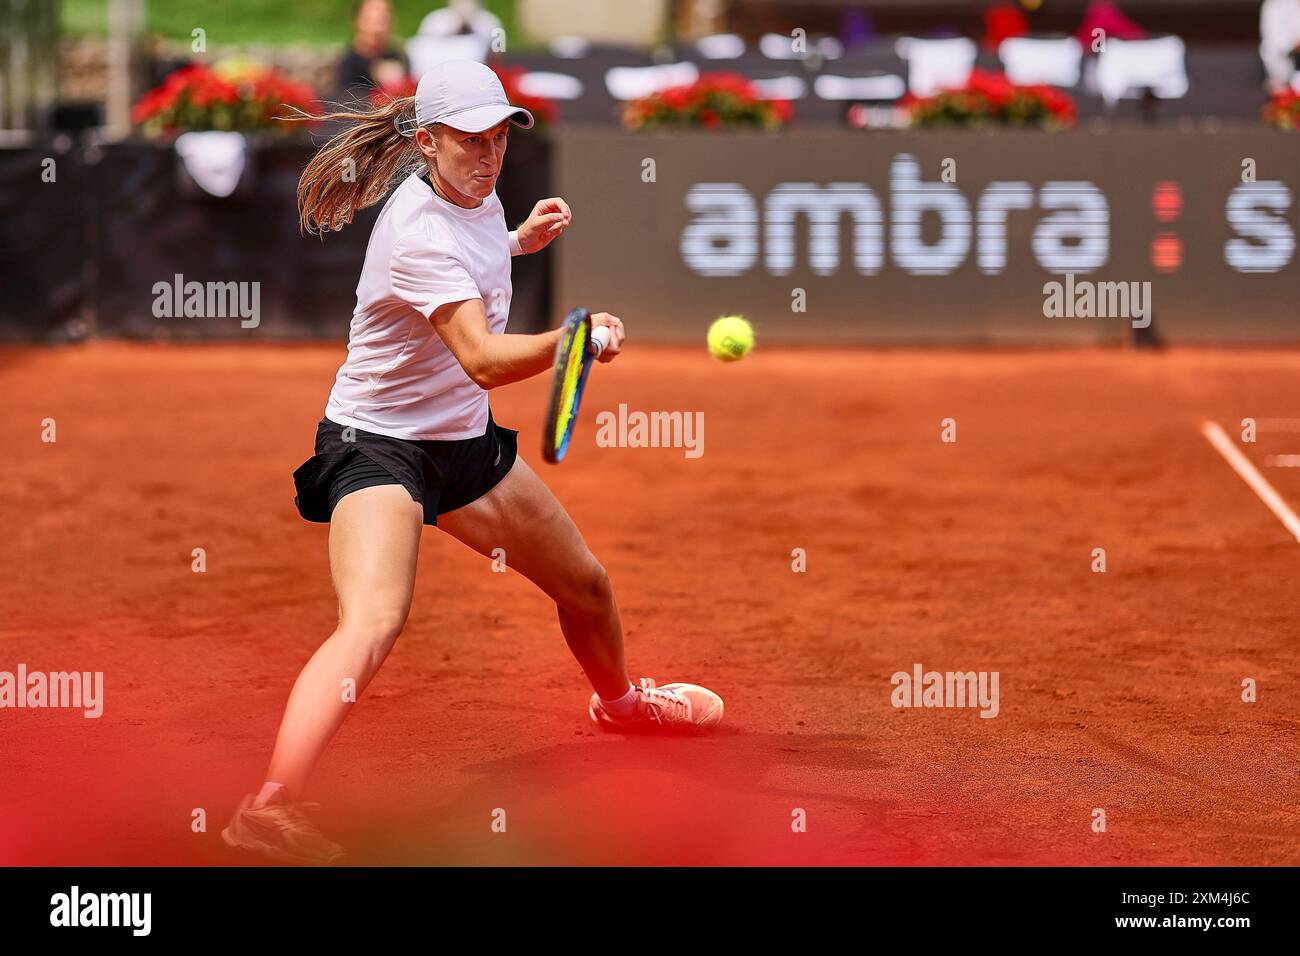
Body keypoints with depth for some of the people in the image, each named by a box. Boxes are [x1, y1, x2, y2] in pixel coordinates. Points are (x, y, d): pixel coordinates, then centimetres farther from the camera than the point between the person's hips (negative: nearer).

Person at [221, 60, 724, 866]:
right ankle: (271, 809, -40)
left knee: (587, 586, 23)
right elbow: (483, 360, -41)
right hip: (379, 443, -9)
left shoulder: (472, 194, 0)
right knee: (374, 623, -32)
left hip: (464, 437, 9)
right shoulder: (421, 234, -28)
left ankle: (619, 701, 55)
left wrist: (522, 241, 11)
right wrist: (572, 338, -56)